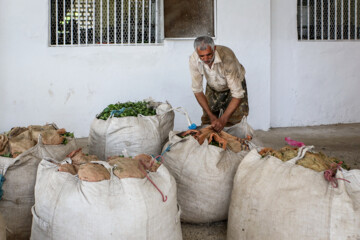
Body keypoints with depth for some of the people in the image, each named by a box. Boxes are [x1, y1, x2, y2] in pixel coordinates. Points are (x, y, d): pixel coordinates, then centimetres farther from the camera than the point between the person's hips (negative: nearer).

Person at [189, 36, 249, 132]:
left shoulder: (227, 57, -41)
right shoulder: (193, 60, -29)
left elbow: (237, 94, -38)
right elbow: (197, 90, -17)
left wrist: (223, 120, -44)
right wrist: (211, 115, -22)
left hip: (234, 84, -3)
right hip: (213, 88, 3)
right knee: (207, 122, -1)